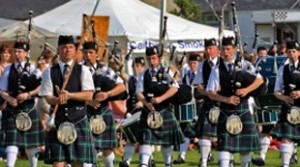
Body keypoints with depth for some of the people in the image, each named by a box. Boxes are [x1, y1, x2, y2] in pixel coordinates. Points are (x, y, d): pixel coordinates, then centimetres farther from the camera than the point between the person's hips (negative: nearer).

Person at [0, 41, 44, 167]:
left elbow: (40, 88, -4)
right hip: (12, 110, 0)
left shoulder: (33, 69, 1)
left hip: (29, 110, 0)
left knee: (32, 144, 11)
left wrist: (28, 94, -18)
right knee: (12, 142, -9)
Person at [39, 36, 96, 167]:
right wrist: (57, 99, -24)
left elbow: (89, 95, -6)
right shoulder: (49, 72, 5)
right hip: (58, 121, 0)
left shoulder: (83, 70, 3)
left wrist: (69, 95, -20)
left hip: (78, 120, 0)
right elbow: (47, 97, -2)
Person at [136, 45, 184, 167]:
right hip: (148, 112, 1)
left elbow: (174, 88, -11)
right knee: (146, 138, -11)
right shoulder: (143, 75, 5)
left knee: (167, 140, 10)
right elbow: (139, 93, -1)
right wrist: (146, 103, -21)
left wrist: (160, 98, -24)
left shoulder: (167, 73, 0)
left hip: (164, 111, -1)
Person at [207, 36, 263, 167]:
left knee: (245, 142, 11)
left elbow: (260, 80, -3)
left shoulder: (244, 65, 0)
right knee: (224, 144, -9)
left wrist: (246, 90, -20)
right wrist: (226, 99, -22)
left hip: (243, 111, 1)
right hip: (226, 112, -1)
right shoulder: (217, 70, -3)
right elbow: (211, 93, -5)